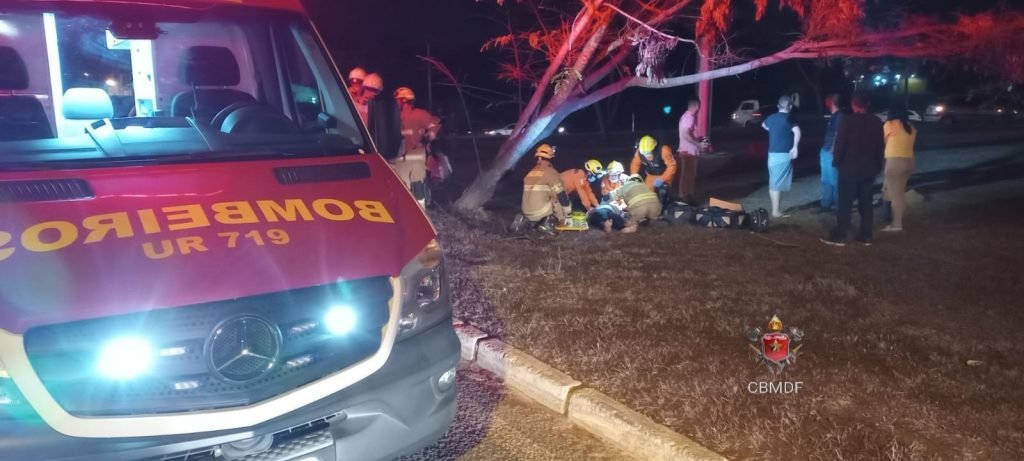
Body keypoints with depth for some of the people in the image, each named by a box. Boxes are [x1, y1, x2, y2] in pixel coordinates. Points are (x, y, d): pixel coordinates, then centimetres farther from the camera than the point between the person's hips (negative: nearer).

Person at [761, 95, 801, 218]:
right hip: (783, 155, -7)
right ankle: (776, 211, -5)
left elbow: (764, 125, 35)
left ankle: (775, 209, 21)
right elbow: (797, 132, -28)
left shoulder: (771, 118, 11)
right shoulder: (788, 118, -11)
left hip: (772, 153, 7)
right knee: (778, 183, -6)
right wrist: (795, 147, -23)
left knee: (773, 183, 13)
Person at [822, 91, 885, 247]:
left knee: (845, 203, -3)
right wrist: (878, 165, 16)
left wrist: (837, 161, 1)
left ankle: (839, 235, -3)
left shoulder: (848, 120, -10)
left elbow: (840, 143, -11)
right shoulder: (877, 122, 6)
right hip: (869, 168, 5)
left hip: (850, 167, -5)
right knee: (866, 203, 9)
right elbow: (881, 146, 10)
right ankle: (866, 236, 11)